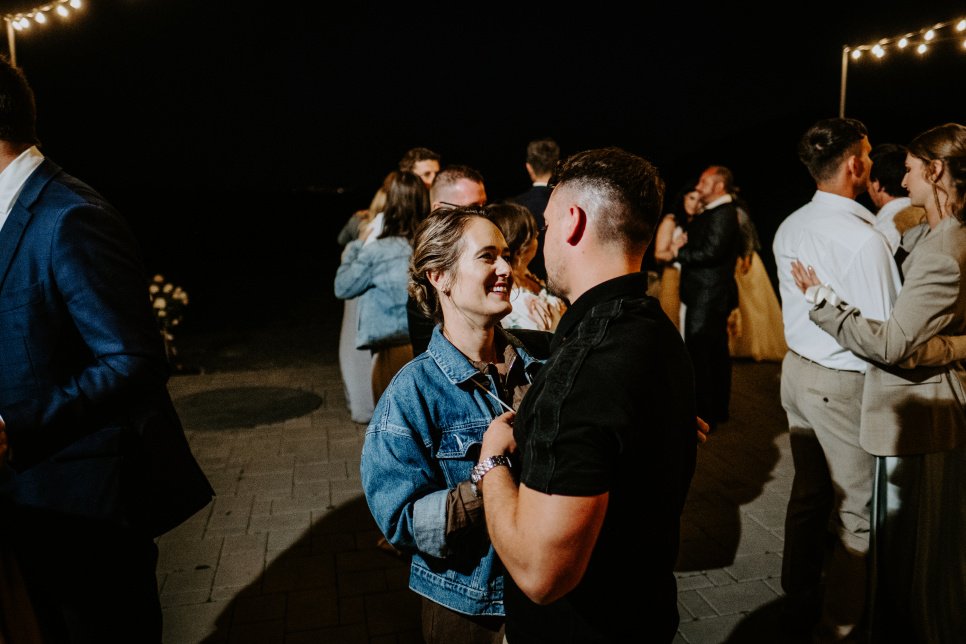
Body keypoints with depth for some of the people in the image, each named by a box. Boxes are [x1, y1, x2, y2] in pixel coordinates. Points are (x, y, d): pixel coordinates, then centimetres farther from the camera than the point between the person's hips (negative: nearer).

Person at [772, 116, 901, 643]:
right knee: (856, 511, 9)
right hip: (843, 384, -7)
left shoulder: (789, 228, 2)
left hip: (798, 368, 7)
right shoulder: (864, 241, -21)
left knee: (807, 493, 19)